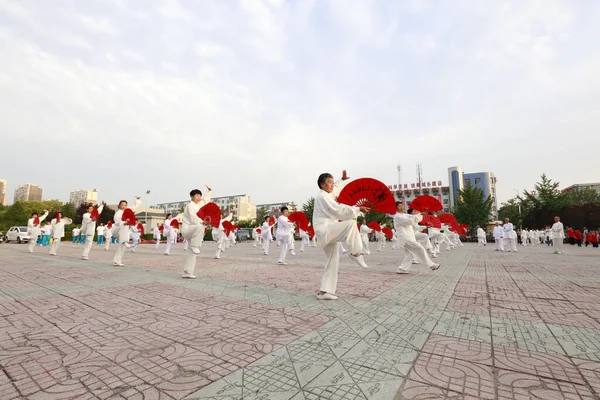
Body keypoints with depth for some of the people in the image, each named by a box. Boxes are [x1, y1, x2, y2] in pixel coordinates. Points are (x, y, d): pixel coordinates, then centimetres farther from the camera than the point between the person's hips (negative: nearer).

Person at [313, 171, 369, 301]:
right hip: (324, 231, -10)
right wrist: (358, 209, -21)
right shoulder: (322, 197, -9)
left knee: (333, 262, 9)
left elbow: (335, 189, 44)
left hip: (328, 234, 10)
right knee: (351, 223, -26)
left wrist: (342, 180, 43)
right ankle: (355, 253, -15)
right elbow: (338, 209, -19)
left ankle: (324, 291, 13)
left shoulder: (326, 195, 20)